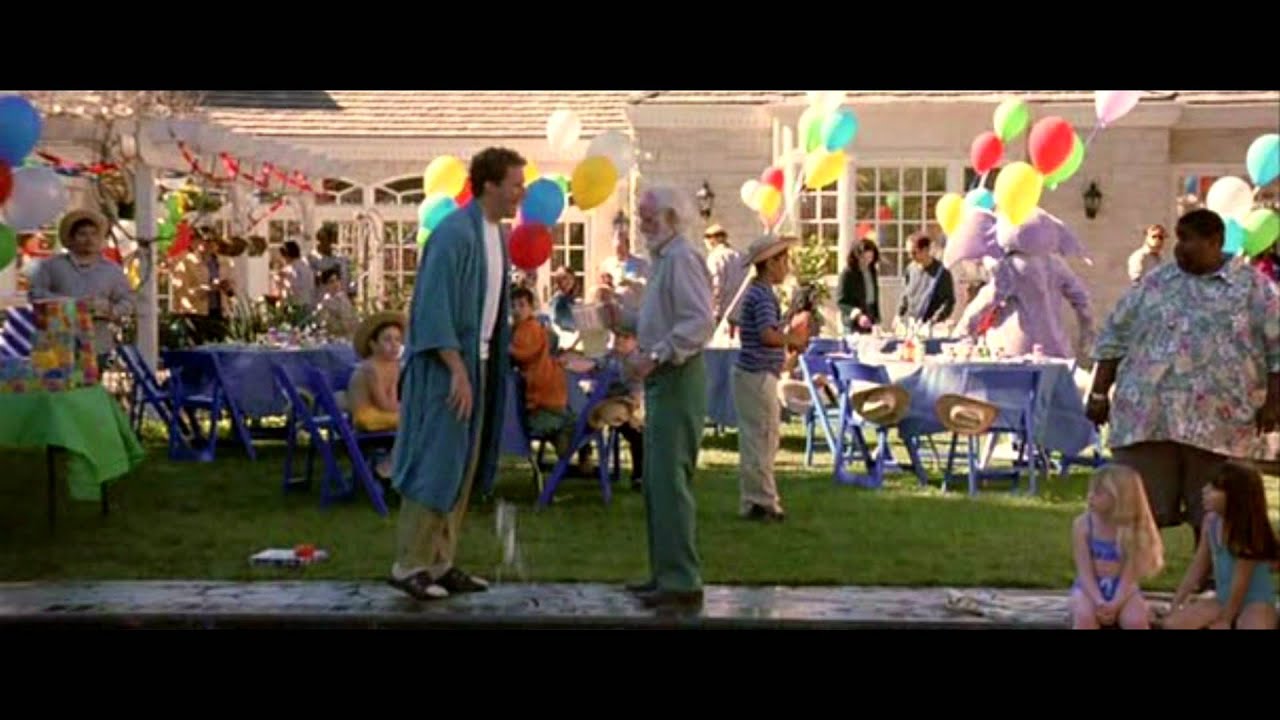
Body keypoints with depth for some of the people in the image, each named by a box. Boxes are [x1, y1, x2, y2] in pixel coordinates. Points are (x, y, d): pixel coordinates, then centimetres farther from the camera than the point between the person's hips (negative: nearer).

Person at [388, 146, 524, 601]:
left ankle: (440, 563, 19)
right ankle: (409, 566, 6)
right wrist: (457, 369, -23)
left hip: (477, 362, 9)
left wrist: (484, 366, 14)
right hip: (447, 366, -9)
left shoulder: (497, 235, 11)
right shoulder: (454, 234, -17)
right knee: (436, 464, -4)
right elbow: (434, 308, -21)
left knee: (463, 466, 11)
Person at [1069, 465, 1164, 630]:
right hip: (1089, 588, 0)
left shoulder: (1134, 527, -9)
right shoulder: (1082, 524, -8)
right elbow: (1085, 572, -11)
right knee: (1084, 617, -32)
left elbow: (1129, 577, -12)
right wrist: (1099, 602, -26)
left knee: (1136, 621, -30)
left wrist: (1115, 604, -28)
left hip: (1123, 589, 0)